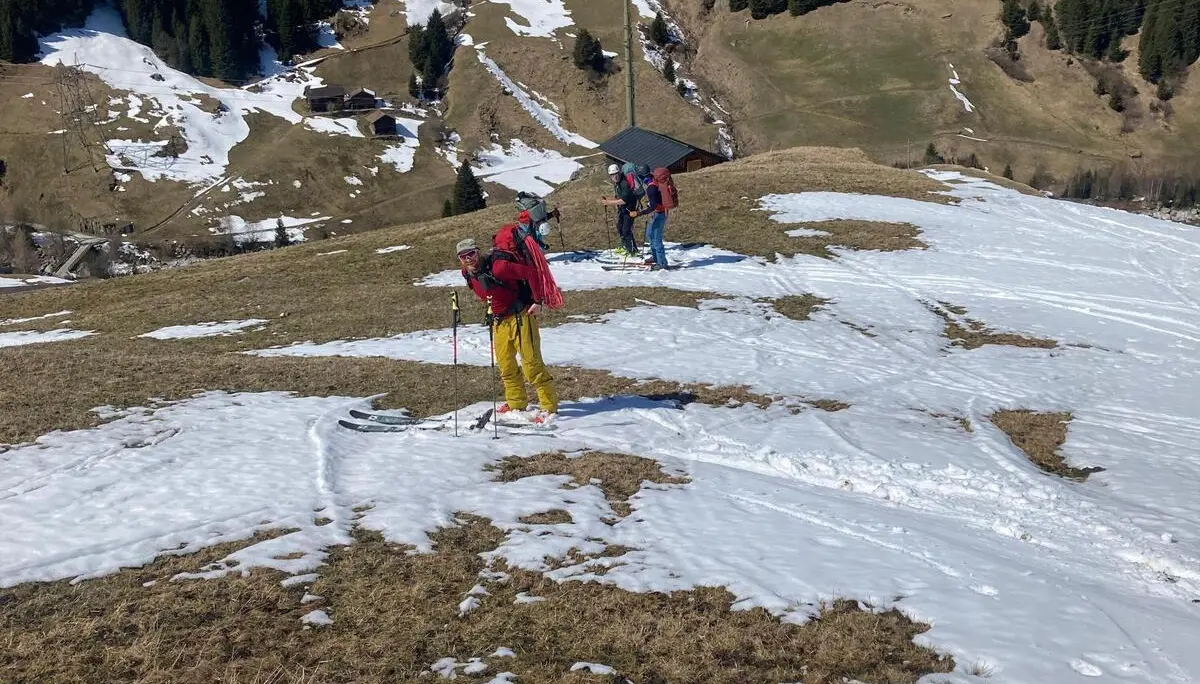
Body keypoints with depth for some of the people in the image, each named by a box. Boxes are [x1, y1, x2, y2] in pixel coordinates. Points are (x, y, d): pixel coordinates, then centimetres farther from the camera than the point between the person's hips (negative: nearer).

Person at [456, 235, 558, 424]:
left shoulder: (497, 267, -25)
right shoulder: (468, 274, 0)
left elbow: (531, 273, -24)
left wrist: (538, 301, -19)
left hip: (520, 316, -8)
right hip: (499, 321, 8)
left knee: (531, 362, -8)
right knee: (505, 363, 13)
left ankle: (549, 406, -1)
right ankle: (516, 404, 29)